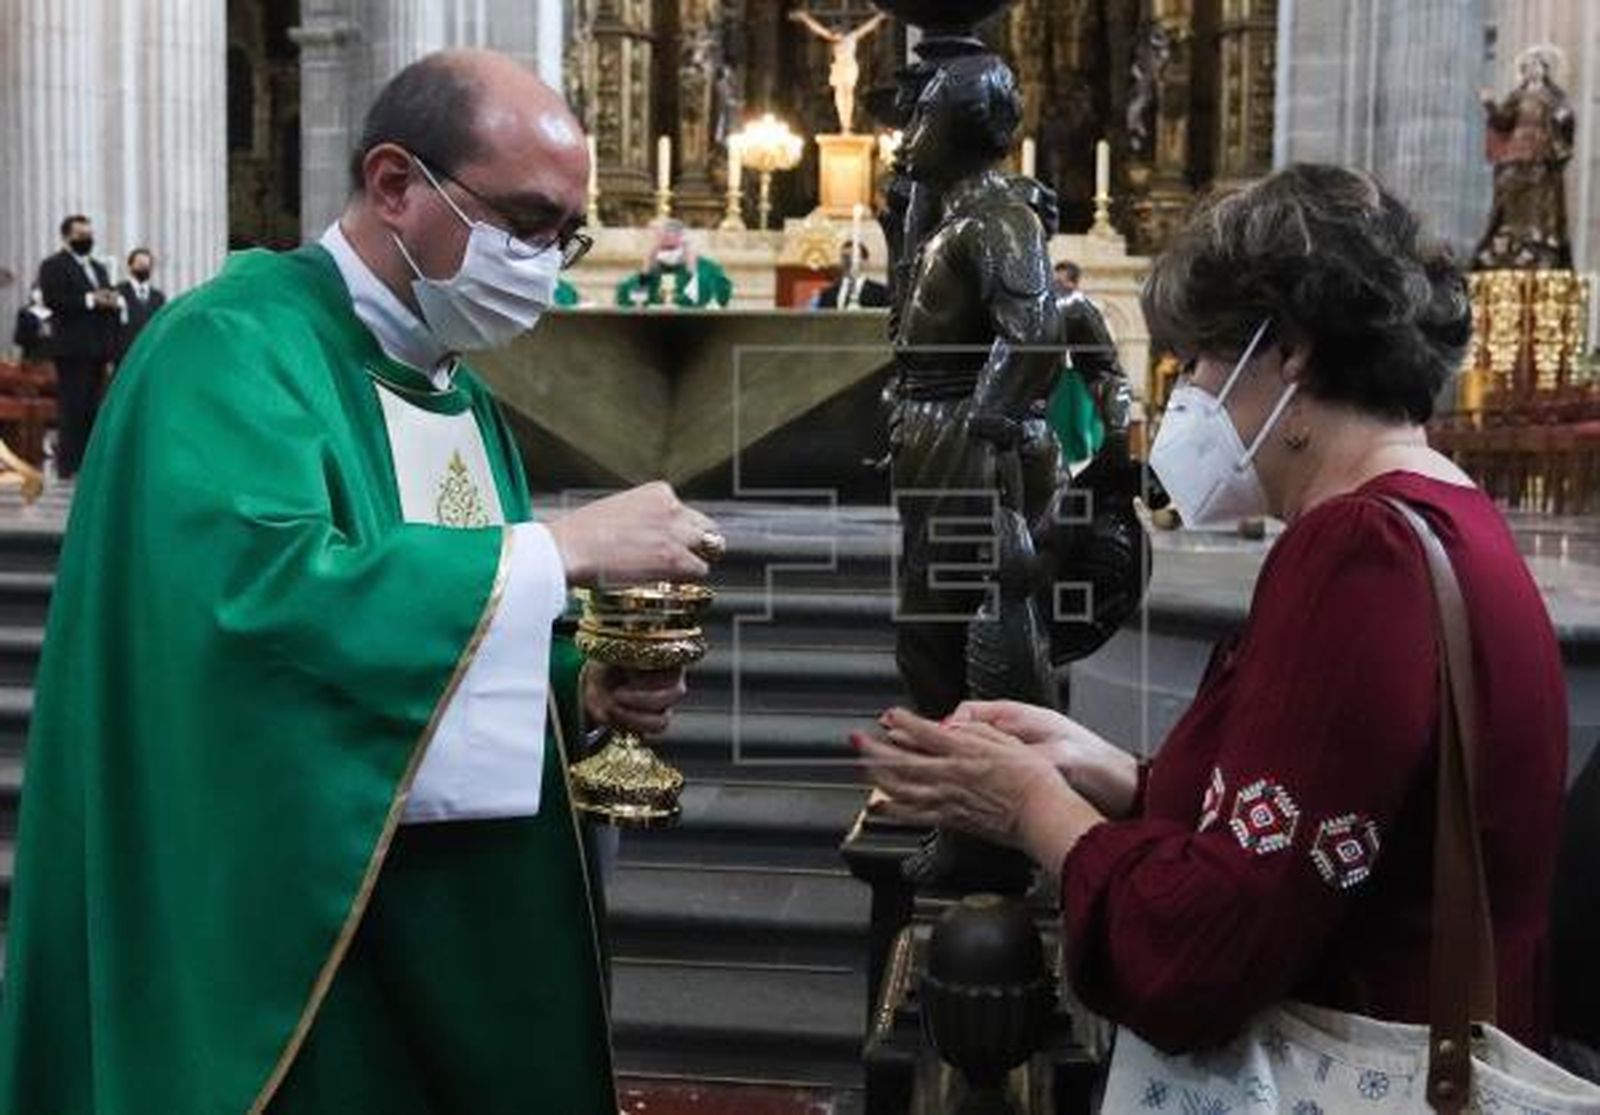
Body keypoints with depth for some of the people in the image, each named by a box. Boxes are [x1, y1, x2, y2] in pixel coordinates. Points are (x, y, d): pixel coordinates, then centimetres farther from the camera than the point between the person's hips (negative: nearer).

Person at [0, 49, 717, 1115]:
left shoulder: (457, 389, 12)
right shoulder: (235, 345, -14)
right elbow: (261, 585, -31)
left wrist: (583, 685, -3)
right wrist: (563, 547, -26)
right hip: (299, 920, -8)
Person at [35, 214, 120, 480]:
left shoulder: (99, 268, 24)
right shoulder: (53, 266, 0)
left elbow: (109, 300, 21)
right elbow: (52, 300, -14)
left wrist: (114, 302, -3)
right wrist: (89, 300, -18)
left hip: (97, 348, 7)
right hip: (73, 348, -7)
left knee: (92, 408, 7)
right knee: (74, 407, -9)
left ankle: (88, 461, 10)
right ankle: (69, 465, -8)